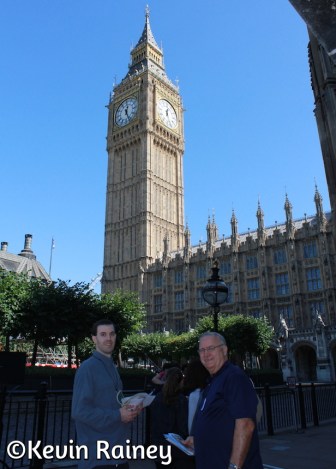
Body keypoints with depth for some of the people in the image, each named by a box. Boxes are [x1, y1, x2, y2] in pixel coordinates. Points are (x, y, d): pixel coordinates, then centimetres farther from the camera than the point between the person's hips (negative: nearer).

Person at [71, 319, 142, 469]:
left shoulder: (112, 367, 12)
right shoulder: (87, 368, -15)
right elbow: (80, 411, -22)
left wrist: (129, 410, 2)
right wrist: (118, 415, -19)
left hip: (118, 449, 8)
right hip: (97, 454, -8)